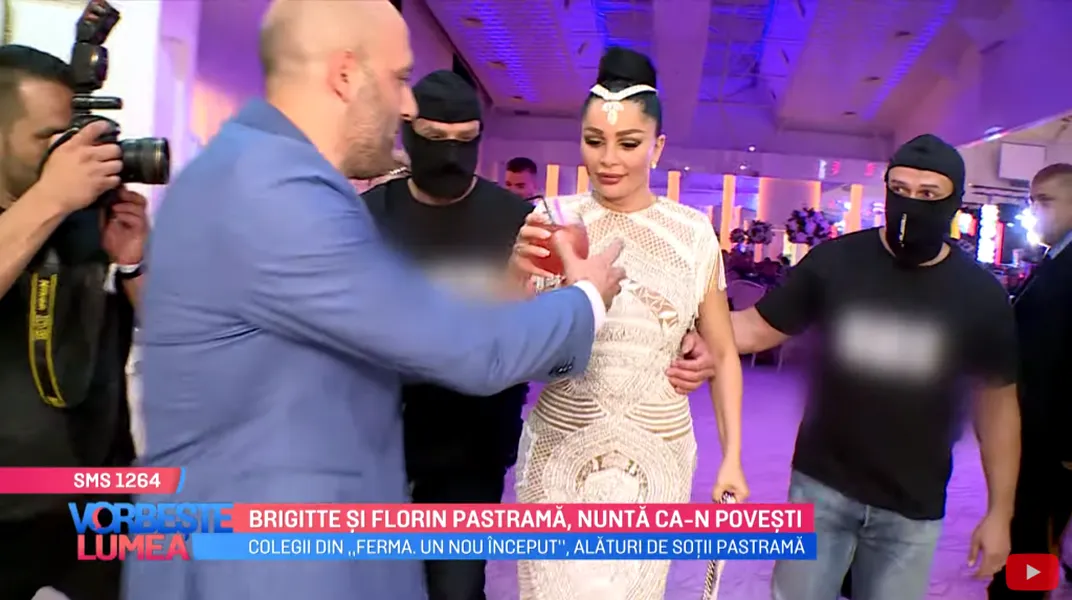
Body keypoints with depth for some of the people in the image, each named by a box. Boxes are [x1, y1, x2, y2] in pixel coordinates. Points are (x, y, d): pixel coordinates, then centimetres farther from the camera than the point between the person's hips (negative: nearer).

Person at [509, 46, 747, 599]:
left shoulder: (693, 233, -4)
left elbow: (723, 352, 5)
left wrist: (732, 457, 1)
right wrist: (520, 275, -26)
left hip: (657, 455, 1)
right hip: (559, 450, -1)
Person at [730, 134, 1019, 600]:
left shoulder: (980, 294, -6)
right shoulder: (833, 260, -10)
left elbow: (998, 400, 3)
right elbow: (760, 326, -4)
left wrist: (1000, 511, 4)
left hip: (912, 509, 1)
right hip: (820, 486, 0)